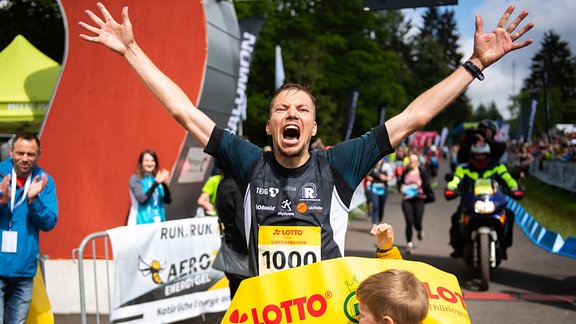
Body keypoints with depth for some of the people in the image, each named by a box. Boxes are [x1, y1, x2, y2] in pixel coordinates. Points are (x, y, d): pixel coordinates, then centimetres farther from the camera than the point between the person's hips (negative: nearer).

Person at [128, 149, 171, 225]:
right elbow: (141, 199, -17)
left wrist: (165, 184, -13)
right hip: (142, 222, -4)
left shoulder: (158, 178, 8)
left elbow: (168, 200, 2)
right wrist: (156, 183, -19)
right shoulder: (135, 179, -3)